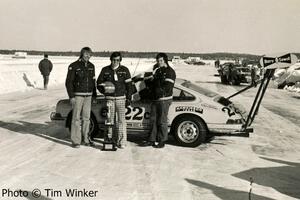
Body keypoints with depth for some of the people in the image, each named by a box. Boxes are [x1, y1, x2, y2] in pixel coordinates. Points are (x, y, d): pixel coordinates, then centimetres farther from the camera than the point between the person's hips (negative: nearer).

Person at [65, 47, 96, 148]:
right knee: (76, 118, -2)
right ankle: (75, 141, 4)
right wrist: (71, 96, -13)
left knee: (86, 118, 10)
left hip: (88, 96, 5)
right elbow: (69, 82, -7)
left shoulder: (91, 66, 10)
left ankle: (86, 139, 19)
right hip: (78, 95, -5)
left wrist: (95, 95, 13)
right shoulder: (74, 66, -7)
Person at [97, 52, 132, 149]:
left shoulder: (124, 70, 3)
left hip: (121, 98, -2)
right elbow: (99, 83, 12)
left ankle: (122, 141, -4)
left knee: (121, 120, -7)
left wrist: (128, 98, -1)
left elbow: (129, 85, 4)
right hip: (109, 98, 2)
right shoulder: (105, 70, 5)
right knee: (110, 119, 7)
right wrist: (104, 90, -8)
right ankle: (113, 139, 20)